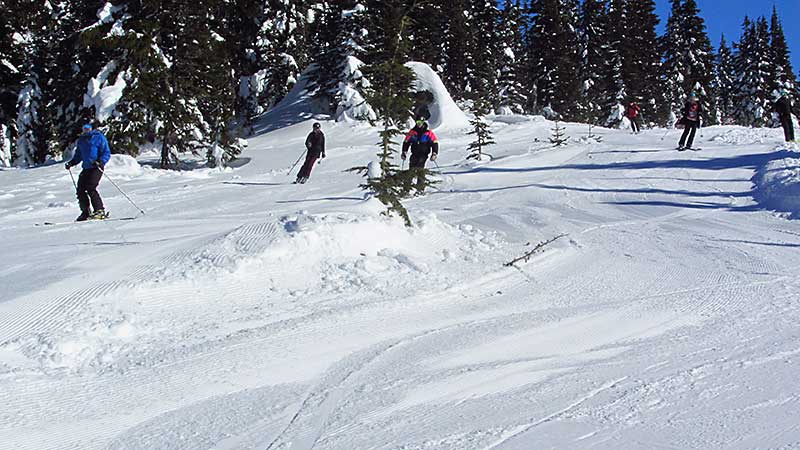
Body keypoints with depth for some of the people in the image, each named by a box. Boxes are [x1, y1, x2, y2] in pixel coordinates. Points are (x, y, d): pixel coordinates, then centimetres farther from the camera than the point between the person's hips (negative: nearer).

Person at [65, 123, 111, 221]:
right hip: (86, 168, 7)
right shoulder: (81, 140, 17)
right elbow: (78, 155, 26)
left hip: (97, 167, -7)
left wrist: (100, 162, -22)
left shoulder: (98, 137, -1)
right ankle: (86, 212, 9)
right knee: (80, 190, -2)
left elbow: (107, 153, -5)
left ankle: (100, 211, -16)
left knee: (90, 188, -20)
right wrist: (71, 163, 9)